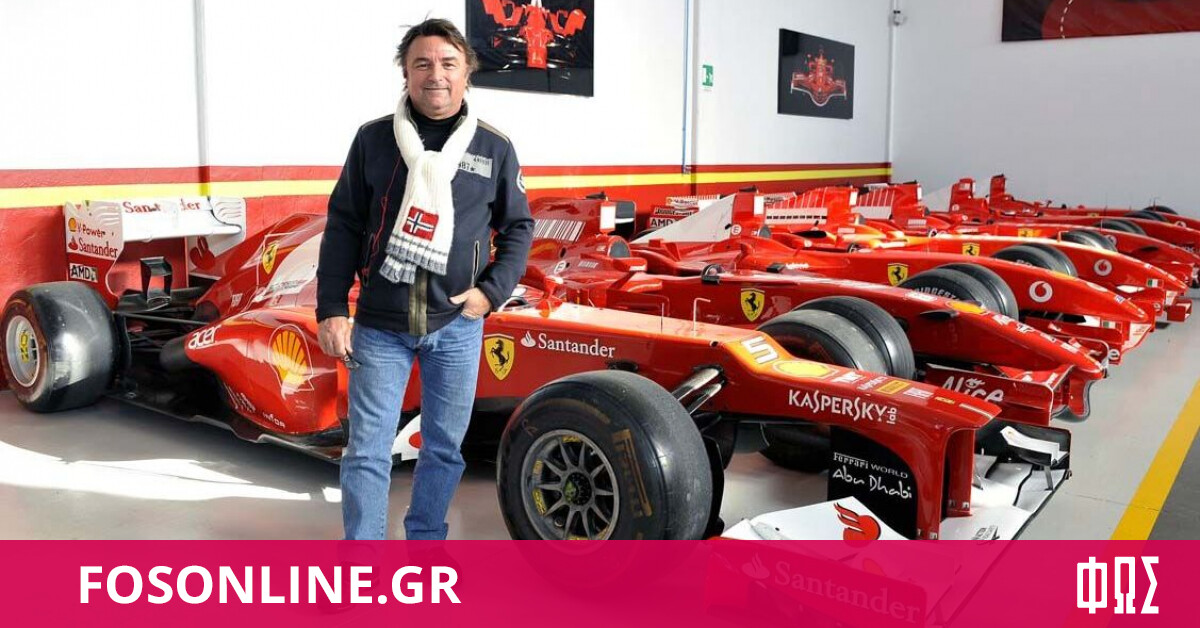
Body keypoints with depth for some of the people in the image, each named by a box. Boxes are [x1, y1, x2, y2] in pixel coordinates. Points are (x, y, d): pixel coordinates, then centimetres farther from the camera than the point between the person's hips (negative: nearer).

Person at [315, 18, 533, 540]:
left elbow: (518, 228, 11)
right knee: (367, 450, 3)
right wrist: (331, 310, -2)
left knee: (444, 447, 11)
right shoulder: (373, 139, 2)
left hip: (456, 325, 1)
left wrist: (492, 291, -3)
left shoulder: (494, 148, 3)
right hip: (379, 325, 0)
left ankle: (425, 541, 32)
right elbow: (343, 227, 4)